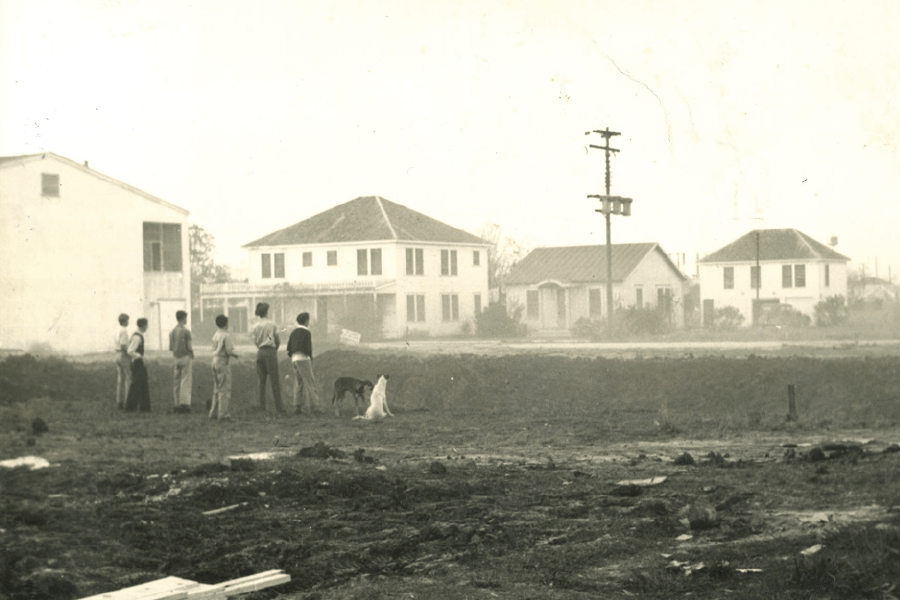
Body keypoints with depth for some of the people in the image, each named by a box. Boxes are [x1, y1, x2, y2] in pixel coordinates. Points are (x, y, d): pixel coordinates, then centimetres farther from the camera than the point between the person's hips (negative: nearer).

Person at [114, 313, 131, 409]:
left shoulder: (117, 331, 13)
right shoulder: (124, 331, -15)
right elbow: (123, 345, -23)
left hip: (117, 355, 9)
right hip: (124, 355, -9)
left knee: (120, 378, 10)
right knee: (129, 378, -6)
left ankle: (119, 401, 10)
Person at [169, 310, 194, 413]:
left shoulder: (172, 332, 6)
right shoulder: (186, 331, -12)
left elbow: (170, 347, 8)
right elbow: (190, 347, -13)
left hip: (176, 357, 6)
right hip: (186, 357, -6)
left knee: (177, 382, 9)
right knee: (186, 381, -5)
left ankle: (177, 404, 10)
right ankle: (185, 402, -12)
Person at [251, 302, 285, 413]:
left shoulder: (256, 326, 5)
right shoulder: (271, 324, -4)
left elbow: (255, 341, 5)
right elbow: (277, 340, 0)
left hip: (260, 352, 4)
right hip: (270, 351, -4)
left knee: (262, 380, 8)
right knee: (275, 380, -1)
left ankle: (262, 405, 5)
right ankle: (279, 406, -1)